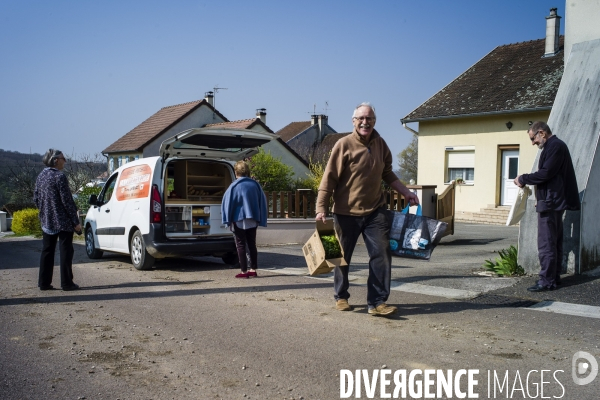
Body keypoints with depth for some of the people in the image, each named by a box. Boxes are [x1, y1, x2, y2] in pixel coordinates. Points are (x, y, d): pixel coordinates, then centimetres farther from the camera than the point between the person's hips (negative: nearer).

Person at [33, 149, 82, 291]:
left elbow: (36, 198, 13)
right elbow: (67, 201, -16)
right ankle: (66, 283, 3)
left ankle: (44, 282, 16)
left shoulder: (41, 176, 9)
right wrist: (76, 221, -12)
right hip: (63, 222, -7)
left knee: (47, 251, 13)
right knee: (65, 251, 0)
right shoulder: (59, 176, -15)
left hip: (47, 222, 7)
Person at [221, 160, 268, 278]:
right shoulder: (255, 185, 2)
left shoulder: (234, 186, -11)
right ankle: (253, 269, 17)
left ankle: (244, 271, 2)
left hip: (239, 220, -4)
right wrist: (260, 219, 11)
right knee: (252, 245, 14)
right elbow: (263, 202, 6)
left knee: (241, 245, 3)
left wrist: (228, 220, -1)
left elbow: (227, 203, -9)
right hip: (252, 220, 5)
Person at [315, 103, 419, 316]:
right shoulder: (344, 145, -12)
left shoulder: (380, 144, 5)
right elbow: (329, 178, -13)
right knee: (342, 257, 10)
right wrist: (321, 208, -17)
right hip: (347, 212, -4)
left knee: (382, 255, -4)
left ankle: (377, 302, 3)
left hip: (375, 210, 4)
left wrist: (405, 192, 11)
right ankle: (341, 297, 30)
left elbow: (387, 173, 19)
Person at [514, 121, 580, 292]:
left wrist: (523, 179, -9)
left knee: (546, 244, -9)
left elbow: (545, 173, -20)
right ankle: (554, 277, 21)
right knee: (554, 242, 14)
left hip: (550, 202, -11)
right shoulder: (555, 145, 19)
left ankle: (547, 281, -6)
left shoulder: (555, 146, -13)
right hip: (554, 202, 11)